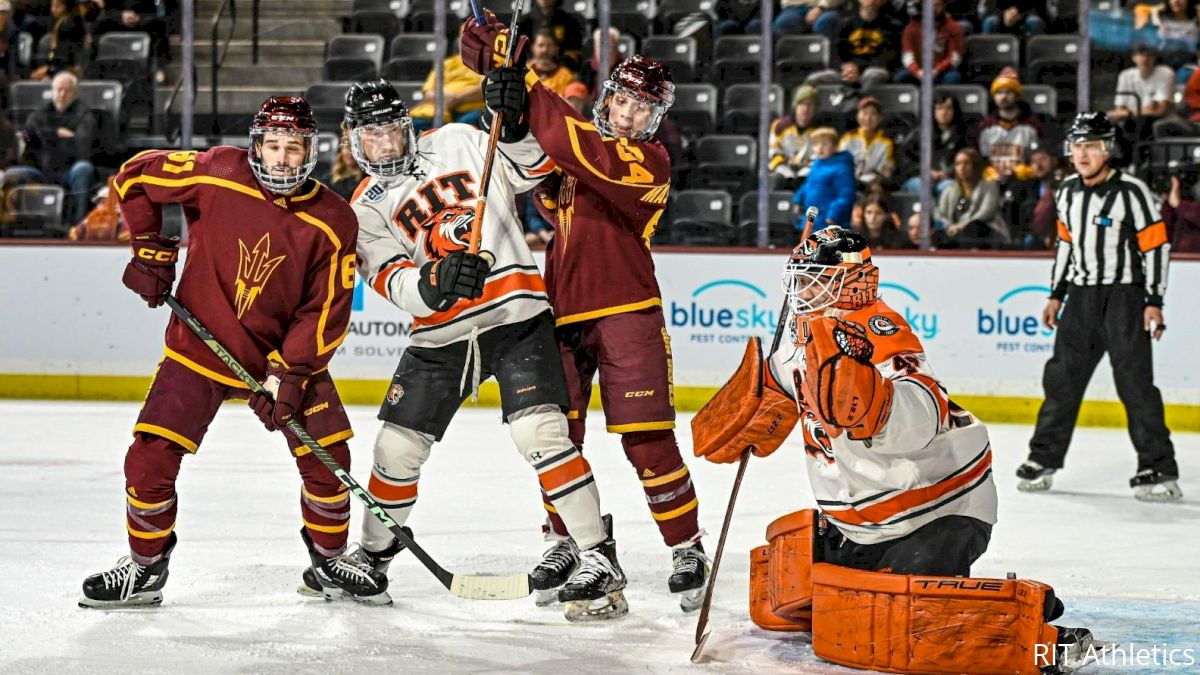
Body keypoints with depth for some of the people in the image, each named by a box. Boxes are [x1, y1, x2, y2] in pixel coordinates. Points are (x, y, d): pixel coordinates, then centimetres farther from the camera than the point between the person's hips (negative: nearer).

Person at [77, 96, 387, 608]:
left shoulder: (333, 221, -12)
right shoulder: (218, 174, -14)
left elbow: (326, 311, -11)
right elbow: (135, 177, -1)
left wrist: (289, 374, -19)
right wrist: (150, 251, -3)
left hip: (289, 352, 1)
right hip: (200, 345, -1)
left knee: (326, 454, -3)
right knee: (150, 458, -7)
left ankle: (330, 559, 21)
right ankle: (145, 567, 13)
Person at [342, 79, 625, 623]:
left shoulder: (459, 143, 6)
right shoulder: (367, 208, 9)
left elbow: (531, 167, 3)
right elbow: (388, 280, -6)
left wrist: (511, 121, -14)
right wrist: (434, 283, -27)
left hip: (516, 316, -3)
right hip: (440, 333, 4)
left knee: (540, 432, -19)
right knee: (397, 445, 6)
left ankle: (598, 561, -16)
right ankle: (373, 554, 31)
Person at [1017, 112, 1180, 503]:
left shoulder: (1131, 192, -12)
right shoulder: (1067, 193, 8)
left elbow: (1156, 244, -11)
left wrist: (1154, 302, -14)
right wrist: (1056, 295, 17)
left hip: (1124, 297, -6)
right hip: (1081, 296, 6)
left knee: (1134, 380, -10)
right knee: (1062, 377, 8)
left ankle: (1159, 469, -6)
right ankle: (1044, 458, 19)